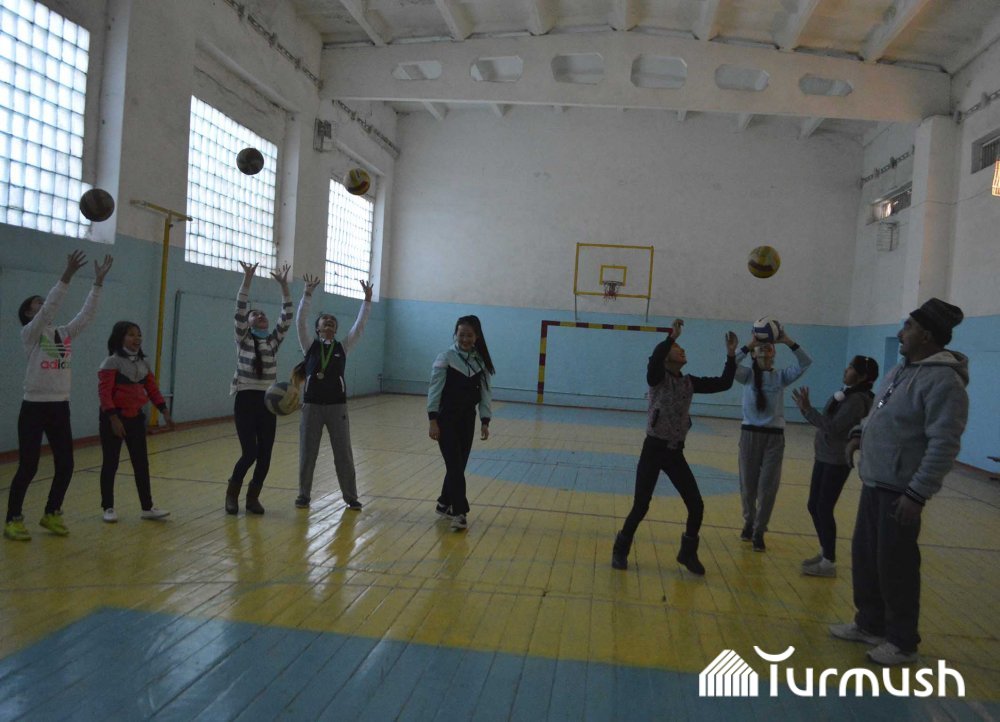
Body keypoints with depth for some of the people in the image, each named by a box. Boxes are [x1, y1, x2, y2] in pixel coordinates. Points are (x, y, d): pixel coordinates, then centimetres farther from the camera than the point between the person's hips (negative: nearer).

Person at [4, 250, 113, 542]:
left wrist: (98, 282, -6)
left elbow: (87, 313, 2)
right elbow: (50, 309, -22)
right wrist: (67, 275, -29)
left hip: (60, 408, 6)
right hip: (34, 408, -5)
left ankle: (51, 514, 24)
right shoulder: (29, 334, -6)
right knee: (28, 467, -2)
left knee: (65, 466, 6)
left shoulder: (65, 334, 10)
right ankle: (13, 520, 13)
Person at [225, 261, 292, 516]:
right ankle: (232, 493, 16)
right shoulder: (243, 340, -1)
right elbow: (239, 311, -13)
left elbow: (287, 317, 0)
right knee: (249, 453, -8)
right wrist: (247, 279, -21)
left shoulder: (273, 341, 9)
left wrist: (283, 285, -7)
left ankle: (253, 497, 21)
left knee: (265, 455, 2)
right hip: (246, 401, -4)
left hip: (268, 402, 4)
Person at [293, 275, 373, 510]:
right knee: (307, 453, 7)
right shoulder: (310, 345, 3)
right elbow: (300, 321, -9)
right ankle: (303, 495, 22)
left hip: (337, 406, 1)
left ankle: (351, 497, 16)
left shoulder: (343, 347, 6)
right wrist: (308, 293, -17)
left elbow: (360, 325, -2)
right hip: (312, 405, -1)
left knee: (344, 454, 5)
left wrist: (367, 300, -10)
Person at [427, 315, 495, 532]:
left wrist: (485, 421, 0)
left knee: (459, 465, 10)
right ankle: (460, 512, -3)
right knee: (455, 466, -7)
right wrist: (432, 419, -17)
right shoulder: (446, 357, -9)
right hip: (446, 418, -4)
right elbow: (435, 389, -11)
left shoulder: (481, 361, 3)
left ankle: (445, 503, 28)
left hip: (468, 419, 4)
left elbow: (485, 392, 6)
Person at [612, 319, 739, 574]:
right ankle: (620, 550, 17)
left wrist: (731, 355, -1)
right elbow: (653, 361, -32)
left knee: (696, 505, 2)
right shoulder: (658, 378, -8)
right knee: (641, 507, -6)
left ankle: (688, 553, 23)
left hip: (676, 452, 5)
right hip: (654, 449, -5)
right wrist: (672, 337, -32)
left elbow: (723, 383, 7)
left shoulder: (689, 382, 8)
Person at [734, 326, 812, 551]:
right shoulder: (748, 375, 0)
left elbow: (805, 362, -8)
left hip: (774, 436, 1)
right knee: (748, 484, 9)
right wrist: (748, 345, -24)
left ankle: (759, 531, 8)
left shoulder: (781, 376, 4)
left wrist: (788, 342, -18)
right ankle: (749, 523, 28)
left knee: (768, 486, -1)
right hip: (750, 433, 0)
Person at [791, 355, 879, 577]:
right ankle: (825, 551, 28)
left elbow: (832, 427, -24)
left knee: (824, 509, -4)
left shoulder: (857, 400, -18)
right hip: (823, 457, 9)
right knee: (813, 506, 14)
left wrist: (808, 409, -25)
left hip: (837, 462, -9)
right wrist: (805, 408, 6)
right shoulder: (843, 394, 10)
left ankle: (829, 562, 6)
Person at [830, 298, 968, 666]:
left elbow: (944, 445, -23)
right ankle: (870, 624, 33)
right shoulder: (901, 369, 12)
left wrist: (917, 493, -25)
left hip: (900, 492, -9)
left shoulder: (943, 380, -18)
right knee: (864, 555, 17)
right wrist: (860, 433, 9)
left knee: (895, 566, 1)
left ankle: (903, 643, 18)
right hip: (873, 483, 9)